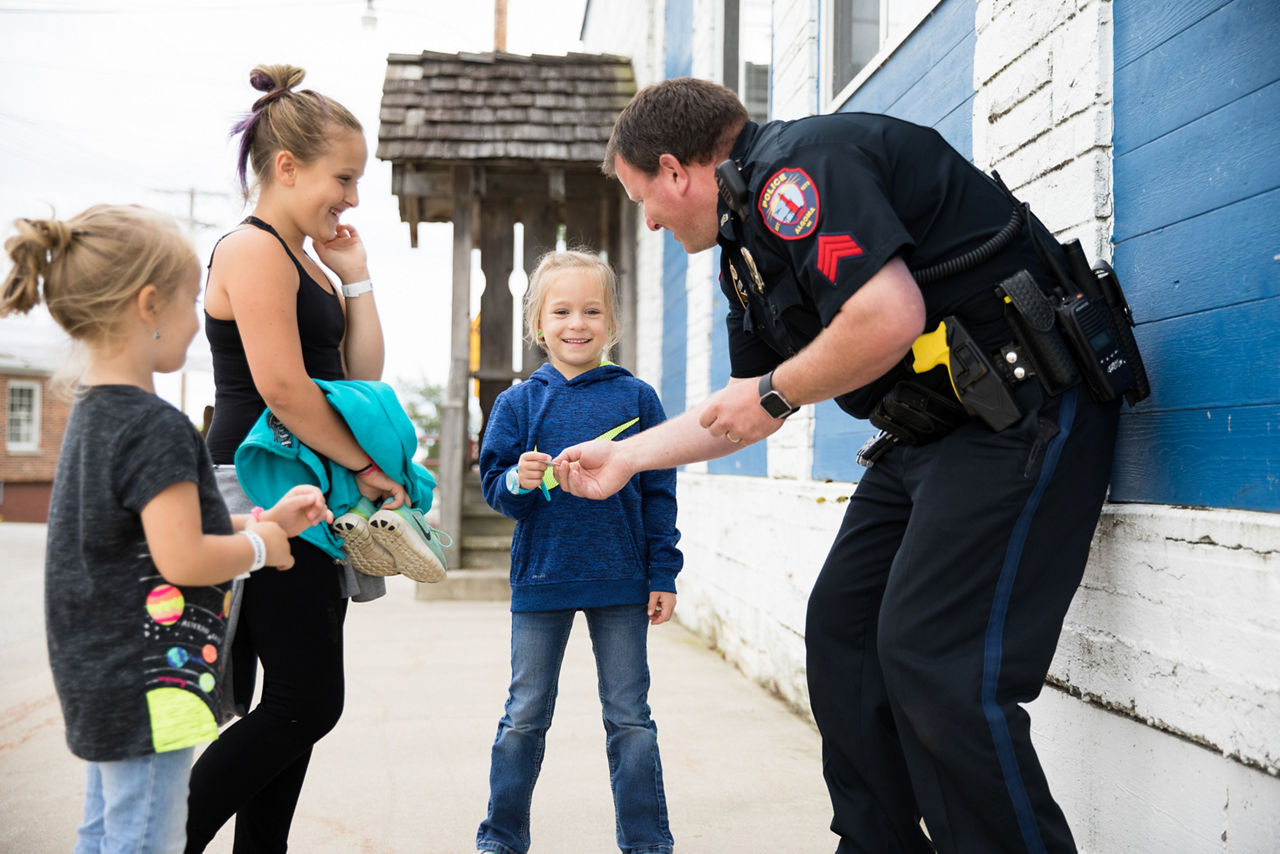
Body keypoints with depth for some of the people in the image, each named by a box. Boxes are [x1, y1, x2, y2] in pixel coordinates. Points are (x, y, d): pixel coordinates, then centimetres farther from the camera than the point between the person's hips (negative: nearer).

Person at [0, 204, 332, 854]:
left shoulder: (93, 413, 10)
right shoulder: (154, 427, -21)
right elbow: (182, 560, -25)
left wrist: (262, 520, 9)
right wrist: (259, 546, -8)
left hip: (99, 675, 10)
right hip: (147, 683, -10)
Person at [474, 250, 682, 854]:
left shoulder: (636, 398, 0)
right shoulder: (518, 403, 1)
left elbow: (658, 493, 2)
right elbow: (494, 487, 3)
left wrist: (663, 575, 0)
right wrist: (517, 481, -20)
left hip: (621, 580, 0)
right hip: (540, 578, 1)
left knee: (629, 716, 9)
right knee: (525, 716, 12)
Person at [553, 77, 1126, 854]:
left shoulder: (798, 167, -16)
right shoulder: (748, 240, 16)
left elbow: (890, 316, -29)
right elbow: (745, 407, 24)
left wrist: (775, 392, -14)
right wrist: (625, 457, 27)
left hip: (1022, 411, -10)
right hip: (929, 433, 11)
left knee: (931, 655, -16)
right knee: (842, 628, 10)